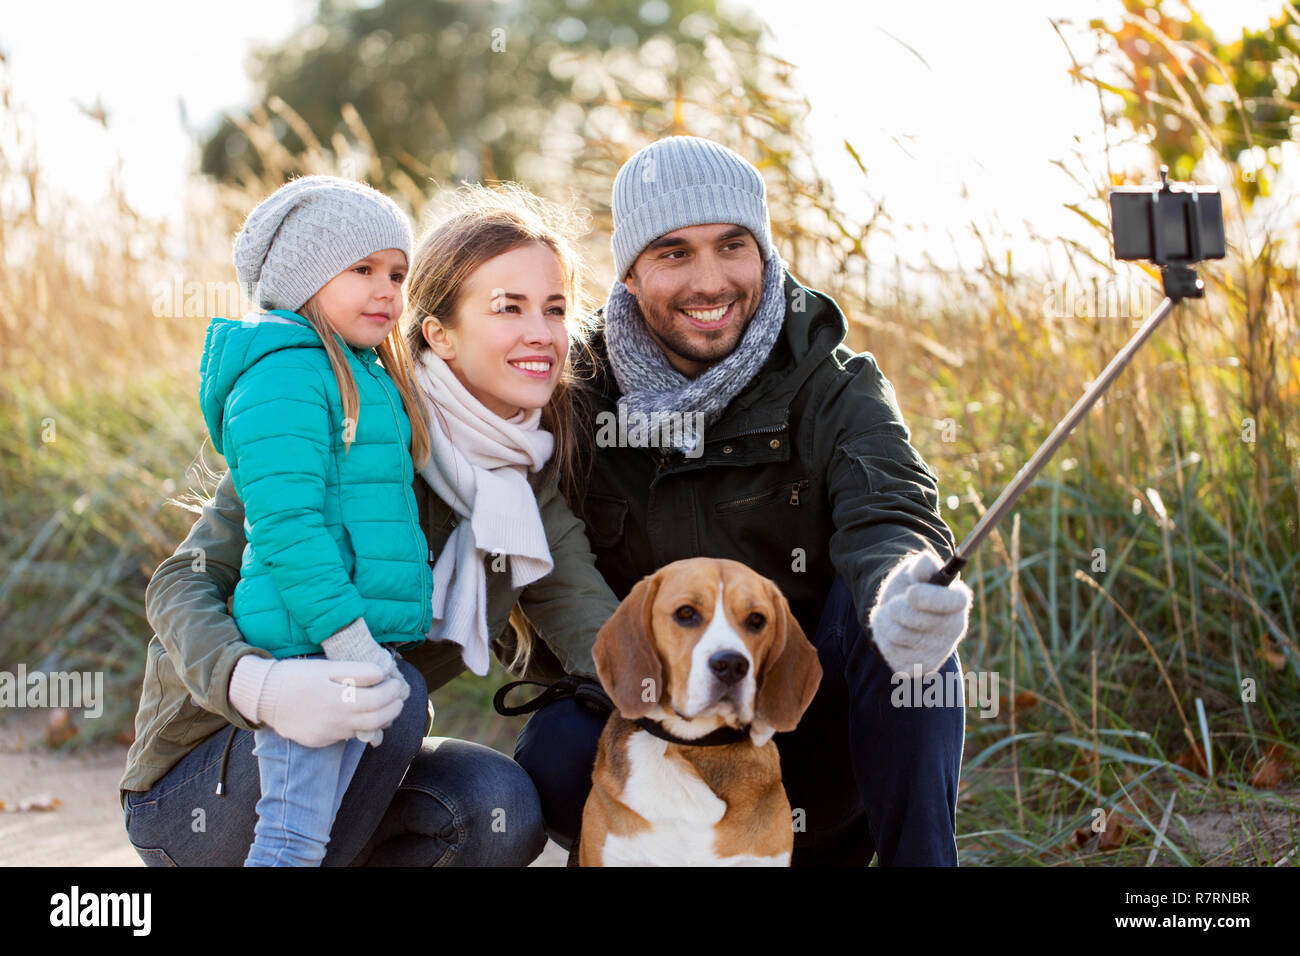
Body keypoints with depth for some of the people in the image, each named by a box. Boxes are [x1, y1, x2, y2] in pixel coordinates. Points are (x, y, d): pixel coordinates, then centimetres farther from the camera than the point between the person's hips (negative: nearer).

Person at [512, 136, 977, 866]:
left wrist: (897, 580, -51)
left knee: (904, 616, -28)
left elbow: (889, 514, -25)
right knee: (558, 755, -31)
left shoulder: (836, 388, -4)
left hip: (809, 742, -1)